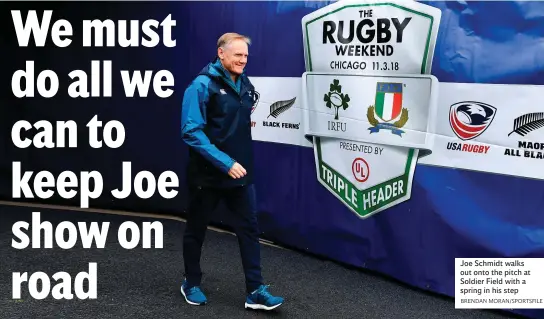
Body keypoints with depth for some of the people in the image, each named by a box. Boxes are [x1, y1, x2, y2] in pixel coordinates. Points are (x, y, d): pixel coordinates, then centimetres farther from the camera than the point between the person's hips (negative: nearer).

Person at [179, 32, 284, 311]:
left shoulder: (245, 85, 6)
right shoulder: (202, 85, -14)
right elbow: (191, 132, -22)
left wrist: (251, 120, 3)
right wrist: (225, 163, -25)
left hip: (241, 173, 6)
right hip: (207, 174, -5)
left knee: (249, 228, 2)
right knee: (197, 229, 11)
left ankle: (255, 291, 9)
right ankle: (191, 283, 31)